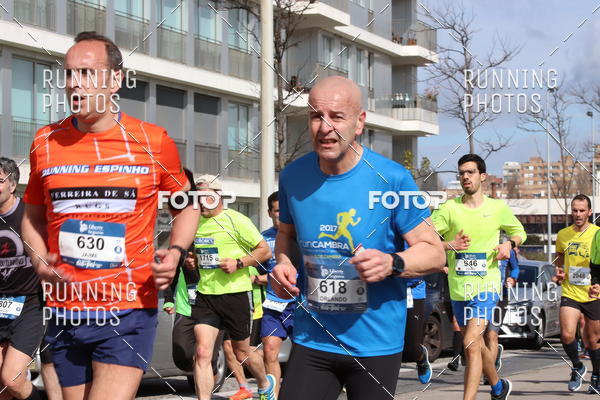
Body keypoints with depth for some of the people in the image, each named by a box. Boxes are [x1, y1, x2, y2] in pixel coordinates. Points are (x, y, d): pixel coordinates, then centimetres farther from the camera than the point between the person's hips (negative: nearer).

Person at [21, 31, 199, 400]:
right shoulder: (46, 143, 4)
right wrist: (40, 261, -1)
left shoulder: (153, 142, -2)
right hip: (64, 314, 3)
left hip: (129, 314, -3)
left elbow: (188, 204, 13)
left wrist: (176, 252, -5)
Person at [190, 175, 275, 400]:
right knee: (202, 353, -11)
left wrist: (238, 263, -19)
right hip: (205, 295, 4)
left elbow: (265, 251, -7)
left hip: (235, 293, -4)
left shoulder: (236, 220, -8)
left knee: (241, 353, 12)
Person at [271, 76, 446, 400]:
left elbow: (434, 252, -8)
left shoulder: (391, 179, -12)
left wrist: (392, 263, -27)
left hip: (376, 345, -2)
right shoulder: (293, 176, 1)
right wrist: (284, 263, -1)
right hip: (311, 340, 3)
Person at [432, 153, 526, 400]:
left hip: (486, 286, -3)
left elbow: (520, 232, 18)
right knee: (476, 345, 18)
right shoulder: (449, 208, -1)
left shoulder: (498, 208, 1)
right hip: (458, 289, 3)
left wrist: (509, 244, -4)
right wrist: (448, 245, -24)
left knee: (471, 344, -19)